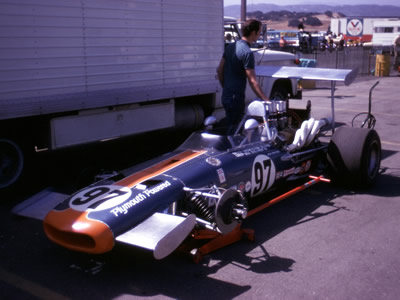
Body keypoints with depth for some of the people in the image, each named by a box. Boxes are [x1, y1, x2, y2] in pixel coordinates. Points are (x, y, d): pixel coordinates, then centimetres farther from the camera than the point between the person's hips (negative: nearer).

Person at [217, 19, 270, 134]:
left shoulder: (231, 46, 7)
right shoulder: (247, 53, -18)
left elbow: (219, 70, 12)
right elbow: (252, 82, -21)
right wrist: (266, 100, -21)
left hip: (226, 96, 8)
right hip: (236, 97, -8)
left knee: (230, 127, 20)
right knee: (234, 130, 2)